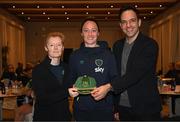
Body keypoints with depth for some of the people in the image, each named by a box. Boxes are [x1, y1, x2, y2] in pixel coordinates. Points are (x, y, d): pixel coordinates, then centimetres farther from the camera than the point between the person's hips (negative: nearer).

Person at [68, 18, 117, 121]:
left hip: (104, 108, -1)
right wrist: (72, 88, -7)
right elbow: (70, 80, 13)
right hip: (81, 109, 2)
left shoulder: (108, 55, 1)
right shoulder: (75, 56, 6)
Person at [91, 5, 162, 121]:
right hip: (123, 107, 5)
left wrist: (109, 87, -31)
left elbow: (136, 73, -22)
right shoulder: (117, 45, 7)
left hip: (146, 108, -4)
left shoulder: (150, 45, -12)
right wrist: (115, 106, 9)